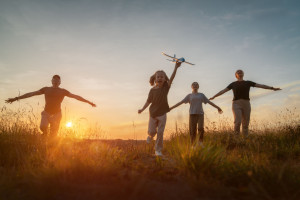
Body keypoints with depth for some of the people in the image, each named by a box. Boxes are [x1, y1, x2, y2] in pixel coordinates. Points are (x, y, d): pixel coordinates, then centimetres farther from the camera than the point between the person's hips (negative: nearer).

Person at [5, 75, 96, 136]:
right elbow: (31, 94, 9)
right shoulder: (46, 89, 9)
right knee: (43, 127, -26)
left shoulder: (63, 91, 6)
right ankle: (45, 133, 10)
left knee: (53, 135, -5)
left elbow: (75, 96, 4)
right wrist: (16, 98, 6)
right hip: (46, 113, 1)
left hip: (57, 114, 0)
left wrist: (88, 102, 0)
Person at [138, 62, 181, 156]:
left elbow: (172, 78, -19)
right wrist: (142, 109, -6)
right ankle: (150, 136, 41)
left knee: (160, 132, 0)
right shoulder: (152, 90, -3)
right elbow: (148, 101, 4)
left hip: (162, 114, 0)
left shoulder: (166, 87, -4)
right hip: (153, 113, 0)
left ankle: (158, 150, 11)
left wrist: (176, 68, -32)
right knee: (152, 131, 2)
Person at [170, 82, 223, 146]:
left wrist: (217, 107, 15)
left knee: (201, 128, -14)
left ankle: (200, 142, 3)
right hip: (192, 114, -1)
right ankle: (193, 145, 5)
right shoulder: (189, 96, 12)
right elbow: (181, 102, 7)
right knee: (192, 131, -4)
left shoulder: (201, 95, 16)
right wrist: (171, 108, 1)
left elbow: (209, 102, 18)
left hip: (200, 114, 1)